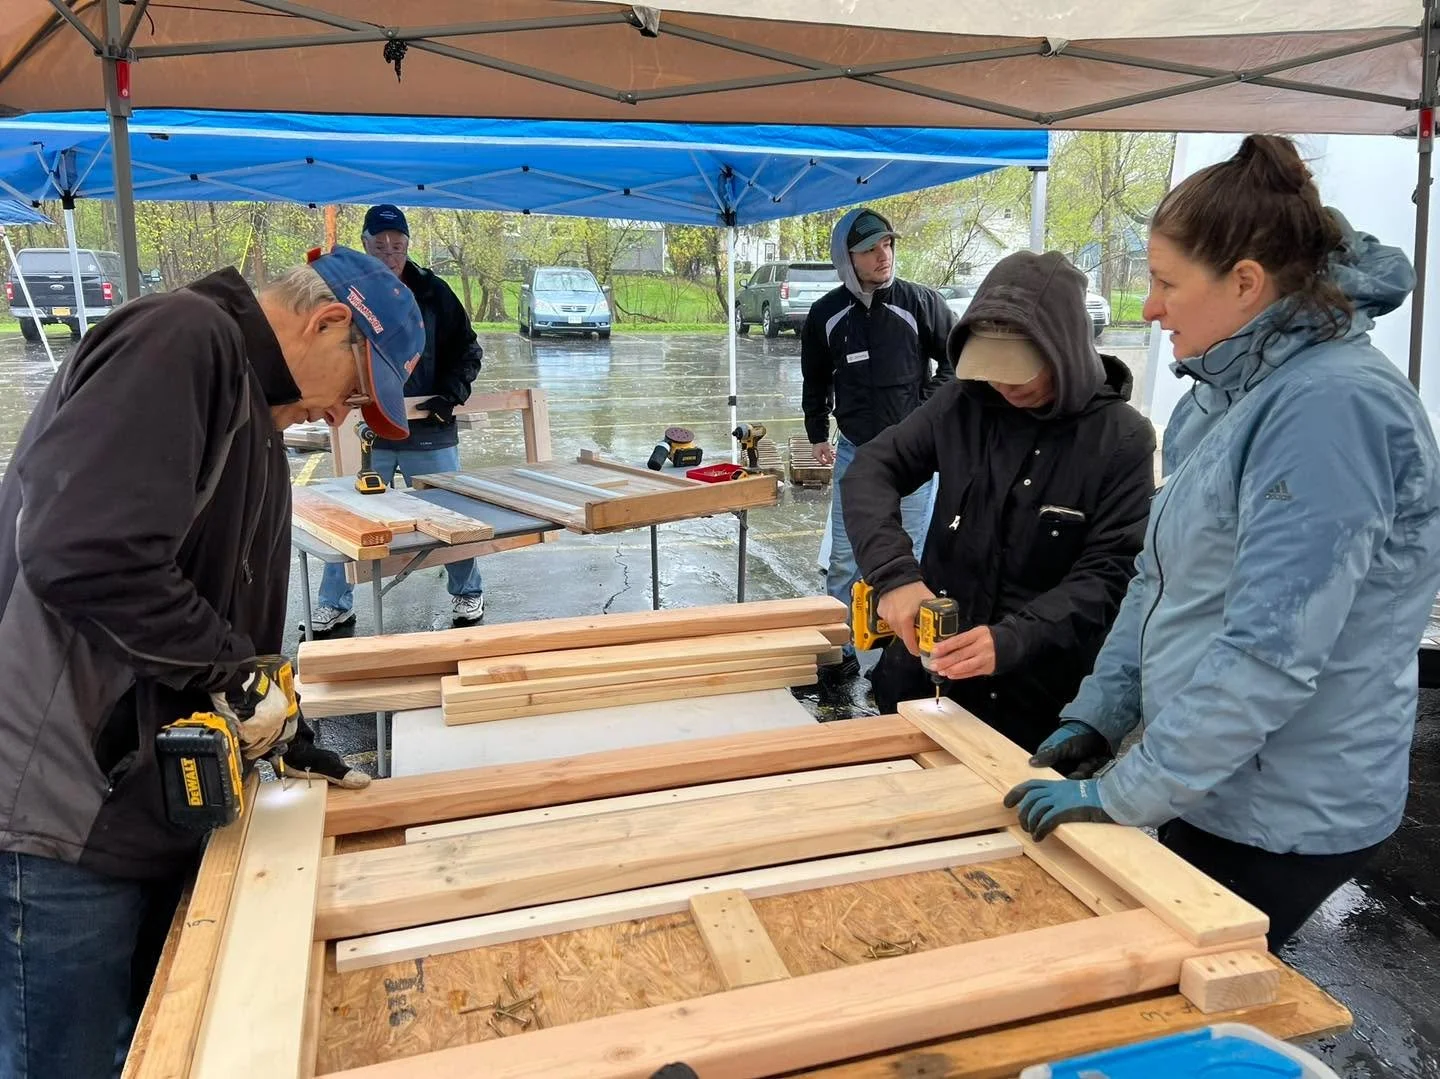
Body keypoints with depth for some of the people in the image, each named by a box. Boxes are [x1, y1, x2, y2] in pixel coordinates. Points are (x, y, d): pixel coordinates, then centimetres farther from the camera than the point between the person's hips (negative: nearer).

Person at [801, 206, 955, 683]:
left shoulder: (921, 302, -6)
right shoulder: (826, 314, 1)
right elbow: (816, 379, 15)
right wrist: (818, 435, 13)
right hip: (853, 452, 2)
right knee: (844, 560, 6)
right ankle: (841, 652, 19)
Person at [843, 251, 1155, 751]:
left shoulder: (1121, 438, -11)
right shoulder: (963, 403, -3)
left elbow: (1108, 575, -15)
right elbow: (872, 469, -5)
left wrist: (1011, 641, -29)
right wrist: (894, 573, -21)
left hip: (1037, 698, -3)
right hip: (924, 673, 3)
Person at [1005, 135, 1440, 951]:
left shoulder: (1333, 404, -24)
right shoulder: (1227, 396, 6)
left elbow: (1270, 649, -28)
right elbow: (1162, 581, 10)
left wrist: (1126, 794, -23)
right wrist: (1095, 718, 6)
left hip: (1285, 815, -8)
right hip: (1221, 791, 8)